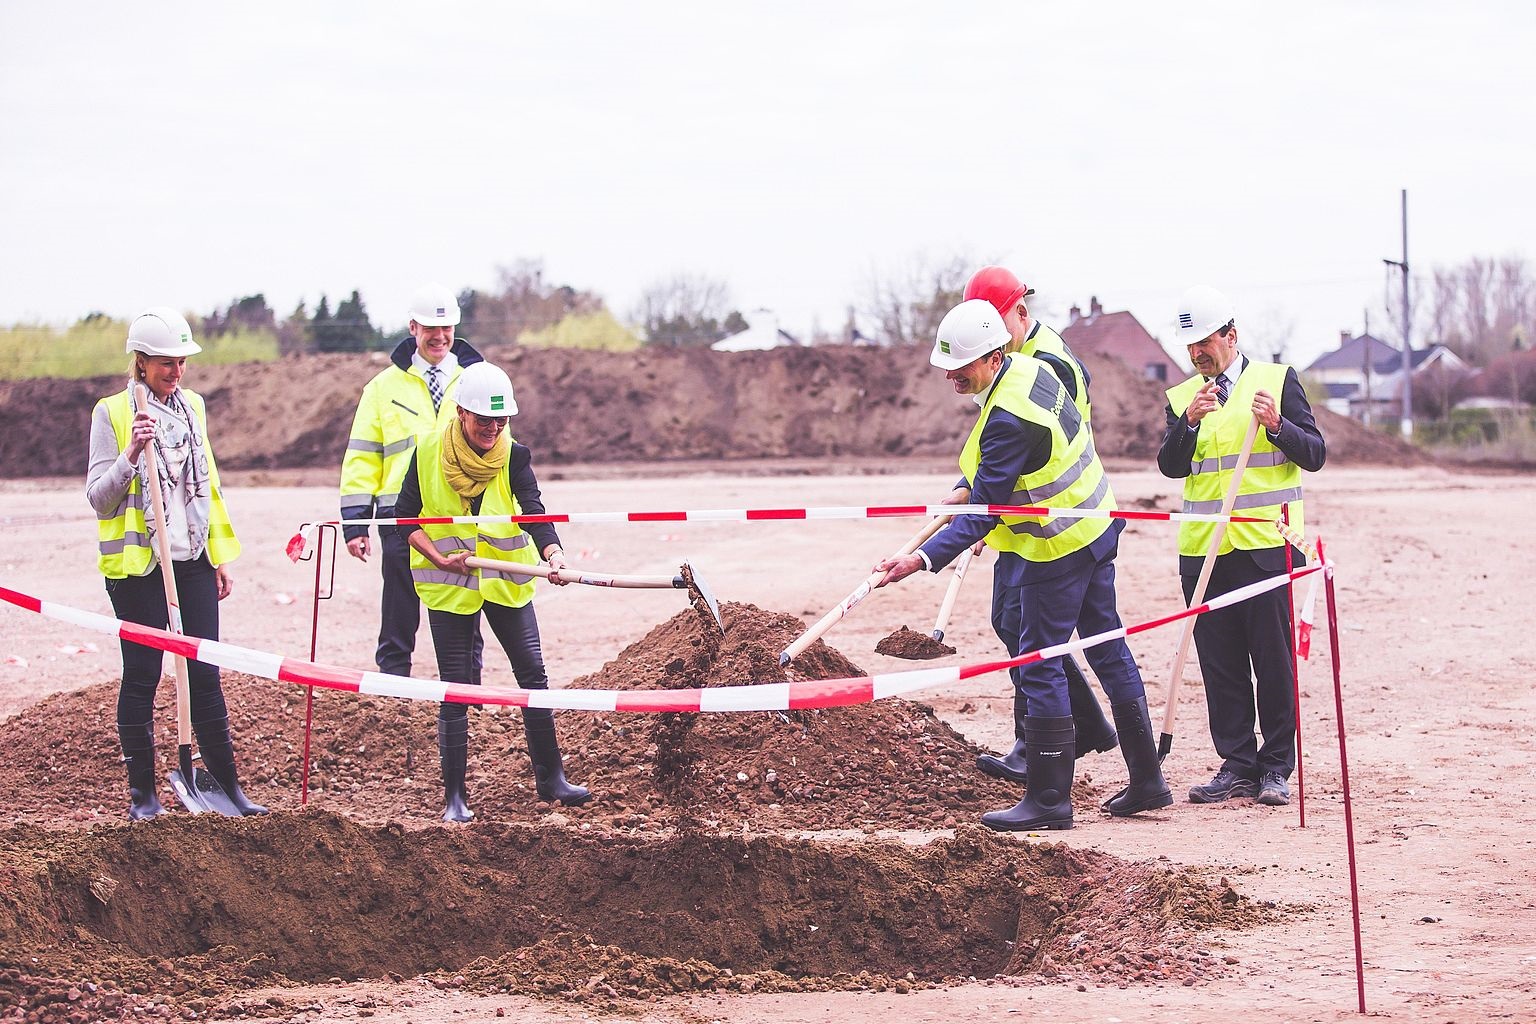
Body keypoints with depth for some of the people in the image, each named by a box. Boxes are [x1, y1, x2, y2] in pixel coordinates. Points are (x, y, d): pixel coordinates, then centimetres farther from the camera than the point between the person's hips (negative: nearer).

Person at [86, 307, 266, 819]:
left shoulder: (193, 407, 11)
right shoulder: (112, 413, -4)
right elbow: (99, 498, -7)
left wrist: (221, 555, 16)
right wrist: (132, 454, -22)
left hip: (193, 561, 4)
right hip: (138, 564, -4)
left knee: (205, 674, 4)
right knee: (141, 676, 1)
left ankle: (226, 782, 9)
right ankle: (142, 791, 8)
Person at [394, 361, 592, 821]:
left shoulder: (513, 456, -7)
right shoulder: (429, 453, -8)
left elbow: (534, 511, -20)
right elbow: (406, 518, -2)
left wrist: (552, 553, -38)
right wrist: (438, 557, -16)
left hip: (505, 580, 2)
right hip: (448, 585, -1)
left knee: (532, 673, 1)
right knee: (455, 688, 0)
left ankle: (550, 777, 13)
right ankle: (454, 795, 7)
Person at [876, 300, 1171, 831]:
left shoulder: (1008, 420, -28)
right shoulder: (1032, 369, 1)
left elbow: (983, 512, -26)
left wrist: (923, 559, -30)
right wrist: (968, 486, 15)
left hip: (1058, 550, -10)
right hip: (1095, 525, 10)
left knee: (1039, 666, -4)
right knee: (1108, 650, 15)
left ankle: (1049, 799, 1)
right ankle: (1147, 781, 23)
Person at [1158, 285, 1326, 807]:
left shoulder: (1277, 380, 4)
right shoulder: (1181, 398, 13)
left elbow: (1314, 454, 0)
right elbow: (1171, 466, 1)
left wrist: (1277, 425, -17)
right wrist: (1189, 422, -15)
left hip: (1268, 547, -3)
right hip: (1203, 550, 3)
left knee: (1274, 660, -2)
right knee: (1220, 663, 4)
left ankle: (1276, 768, 5)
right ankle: (1237, 764, 10)